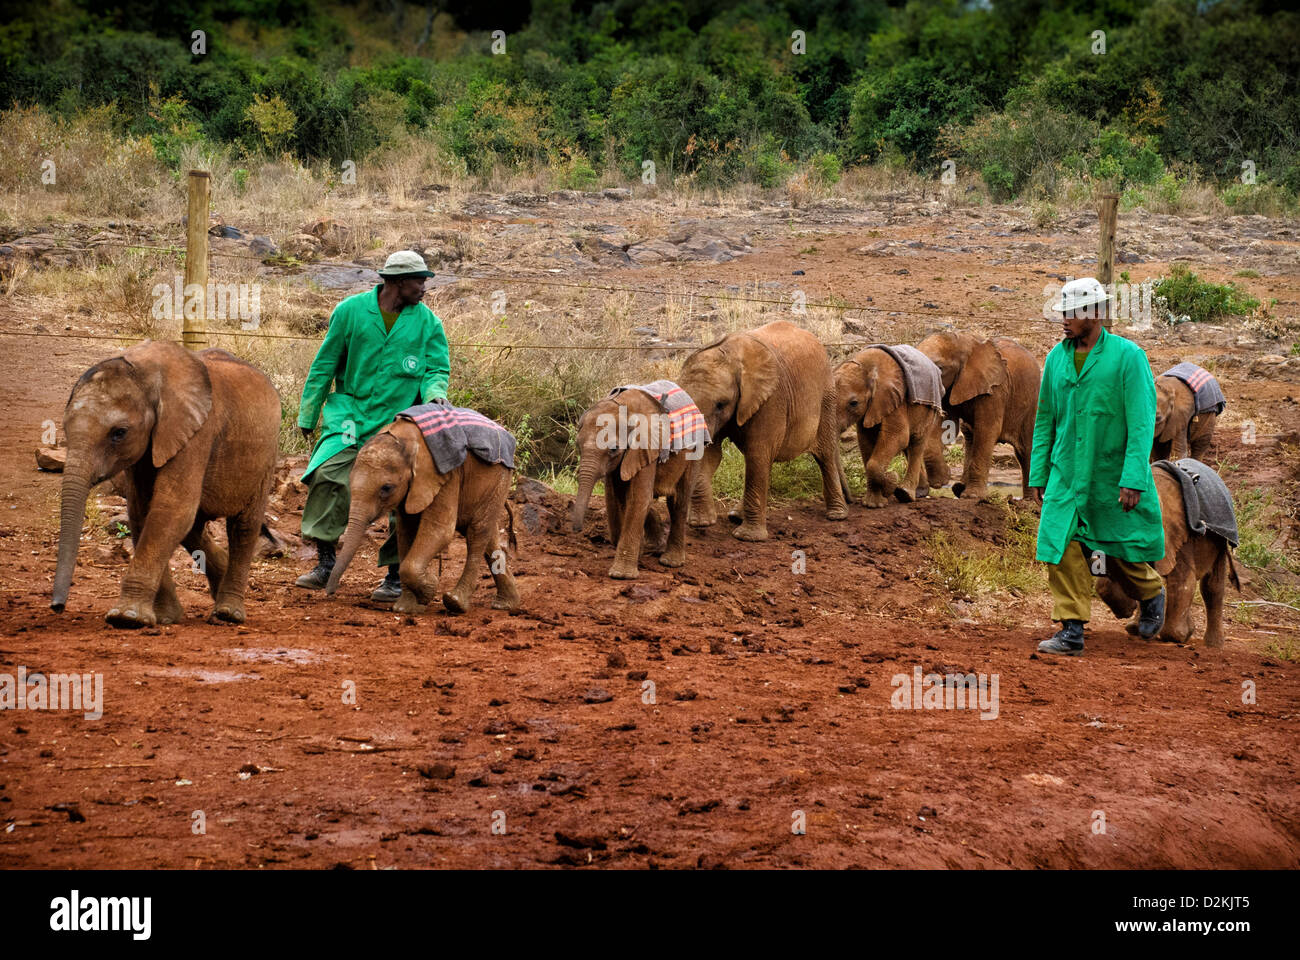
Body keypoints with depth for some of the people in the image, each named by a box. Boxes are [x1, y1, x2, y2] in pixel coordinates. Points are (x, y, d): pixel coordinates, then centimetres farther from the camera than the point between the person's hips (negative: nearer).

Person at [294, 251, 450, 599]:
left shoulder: (428, 322, 3)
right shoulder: (351, 310, -1)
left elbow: (436, 368, 6)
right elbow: (325, 365, 5)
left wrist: (435, 394, -19)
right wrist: (307, 416, 8)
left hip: (399, 418, 1)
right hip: (351, 411, -1)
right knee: (330, 472, -22)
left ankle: (396, 576, 13)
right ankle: (325, 562, -15)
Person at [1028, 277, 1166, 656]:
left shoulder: (1127, 356, -11)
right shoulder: (1056, 357, 5)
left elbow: (1142, 422, -14)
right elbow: (1045, 421, 13)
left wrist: (1133, 479, -20)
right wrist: (1037, 475, 10)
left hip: (1113, 477, -4)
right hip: (1066, 475, 4)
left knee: (1123, 552, 7)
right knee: (1063, 551, -7)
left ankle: (1152, 593, 37)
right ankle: (1071, 631, -3)